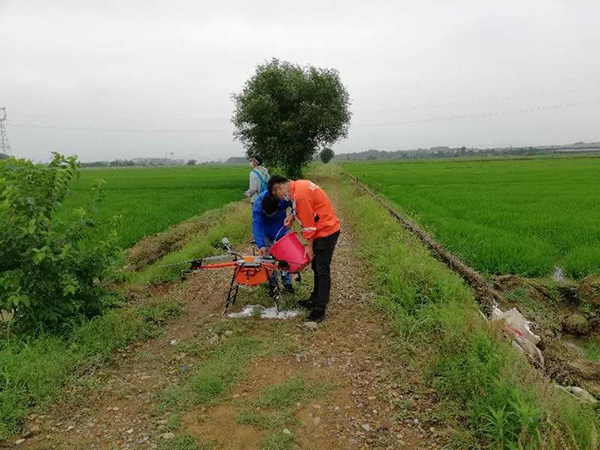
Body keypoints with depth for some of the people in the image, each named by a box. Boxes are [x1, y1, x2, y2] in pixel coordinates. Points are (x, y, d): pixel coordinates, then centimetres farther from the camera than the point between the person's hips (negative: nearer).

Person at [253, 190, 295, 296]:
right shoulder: (257, 206, -35)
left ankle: (287, 282, 19)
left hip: (282, 229, 1)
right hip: (266, 232, -1)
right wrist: (260, 245, -51)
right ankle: (272, 284, 15)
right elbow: (256, 226, -40)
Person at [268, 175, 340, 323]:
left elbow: (308, 223, -22)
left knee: (322, 271, -5)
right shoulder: (297, 185, 5)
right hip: (321, 231, 10)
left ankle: (320, 310, 1)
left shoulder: (300, 194, -24)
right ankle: (315, 300, 30)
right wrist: (293, 215, 0)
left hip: (326, 232, -10)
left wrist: (309, 246, -13)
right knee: (316, 267, 18)